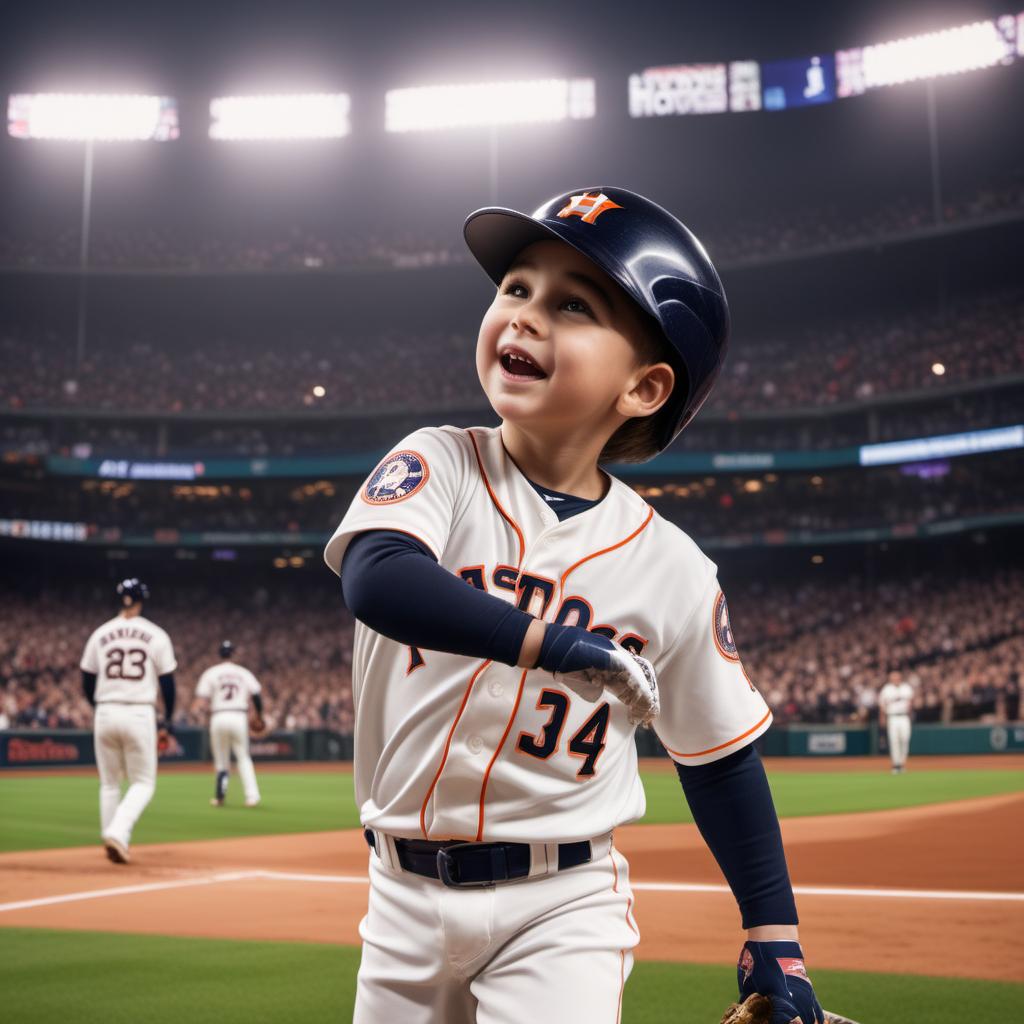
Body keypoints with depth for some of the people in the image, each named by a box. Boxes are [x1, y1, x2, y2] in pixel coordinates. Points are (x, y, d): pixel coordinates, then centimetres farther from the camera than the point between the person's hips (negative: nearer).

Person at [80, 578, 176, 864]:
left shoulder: (100, 634, 5)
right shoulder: (156, 636, -1)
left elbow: (87, 685, 9)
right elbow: (167, 685, -1)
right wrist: (166, 724, 9)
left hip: (105, 714, 3)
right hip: (140, 715, -3)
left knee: (109, 784, 16)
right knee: (143, 783, 5)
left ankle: (111, 842, 17)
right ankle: (117, 833, -16)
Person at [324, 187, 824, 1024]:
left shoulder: (672, 569, -7)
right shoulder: (438, 466, -8)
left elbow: (720, 757, 3)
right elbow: (377, 578, -29)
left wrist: (774, 934, 2)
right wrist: (552, 643, -36)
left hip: (562, 903, -1)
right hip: (405, 890, 2)